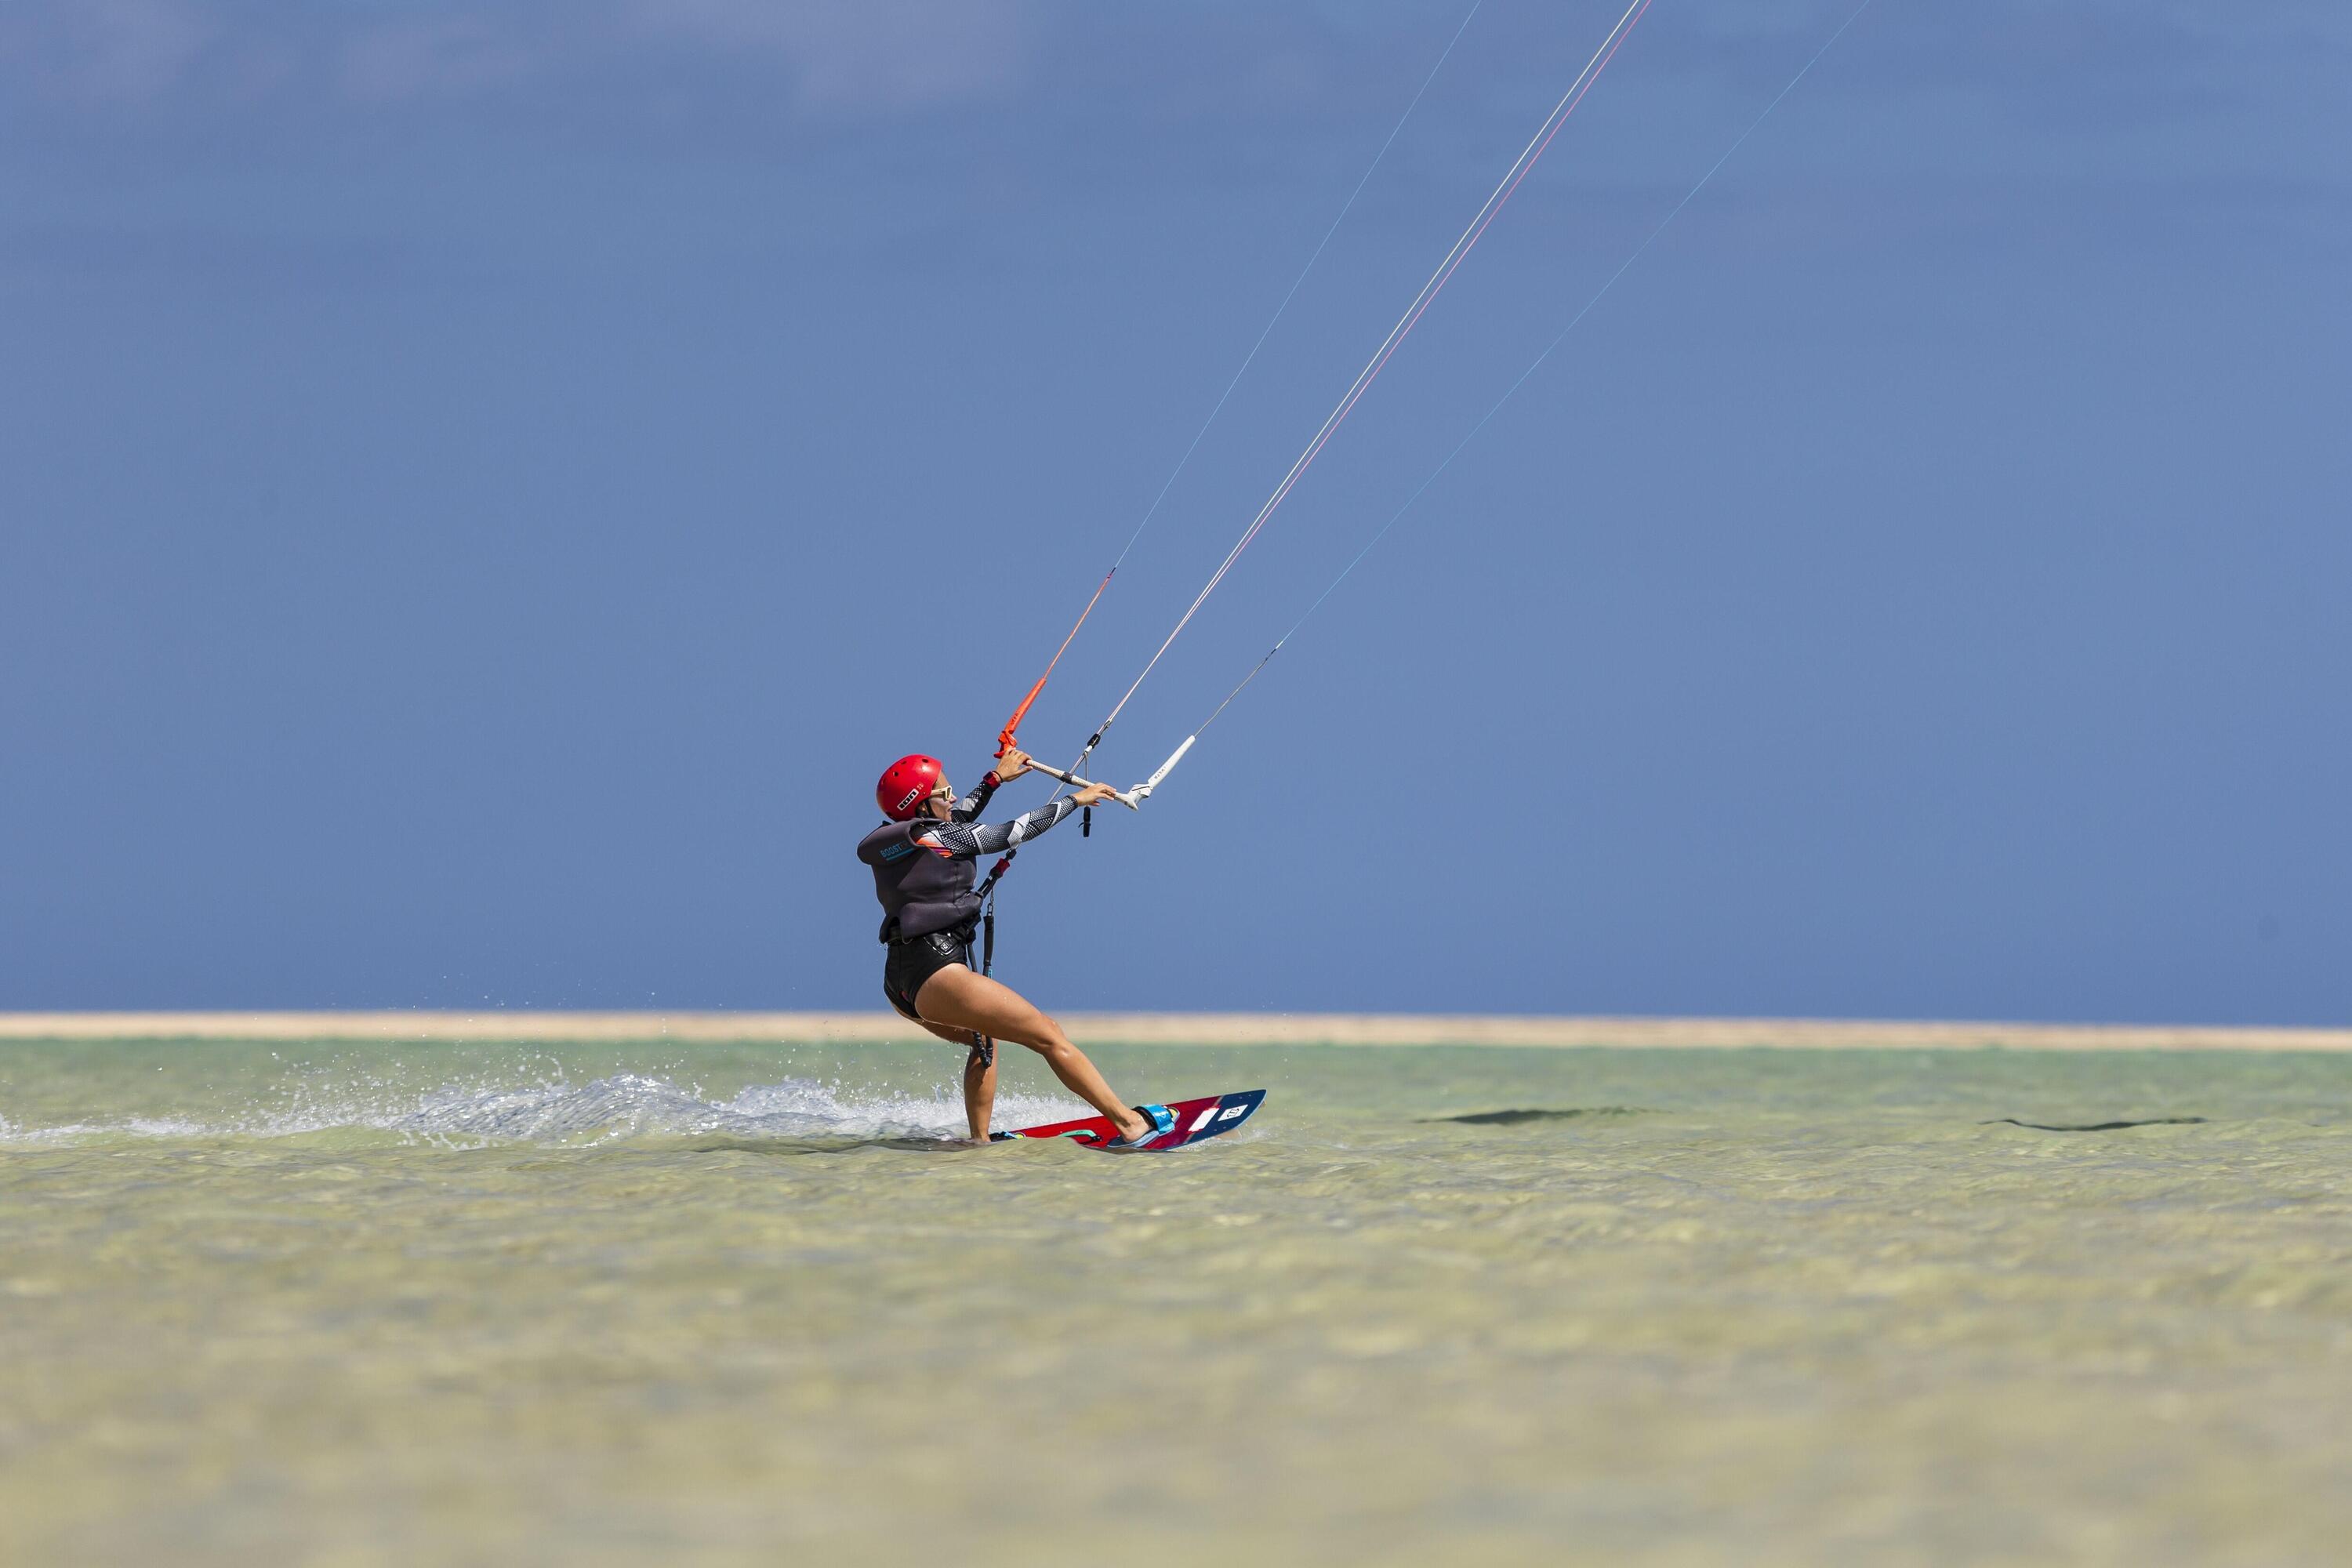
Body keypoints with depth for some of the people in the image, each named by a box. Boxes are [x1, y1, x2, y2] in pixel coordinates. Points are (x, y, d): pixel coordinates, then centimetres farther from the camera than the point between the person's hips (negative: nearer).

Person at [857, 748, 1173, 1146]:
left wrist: (995, 780, 39)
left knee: (985, 1039, 34)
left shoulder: (894, 844, 13)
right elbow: (1011, 833, -4)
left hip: (901, 984, 10)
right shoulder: (928, 838, -10)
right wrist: (1074, 800, 8)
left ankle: (980, 1141, 28)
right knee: (1049, 1036, -8)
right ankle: (1130, 1122, -12)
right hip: (937, 974, -10)